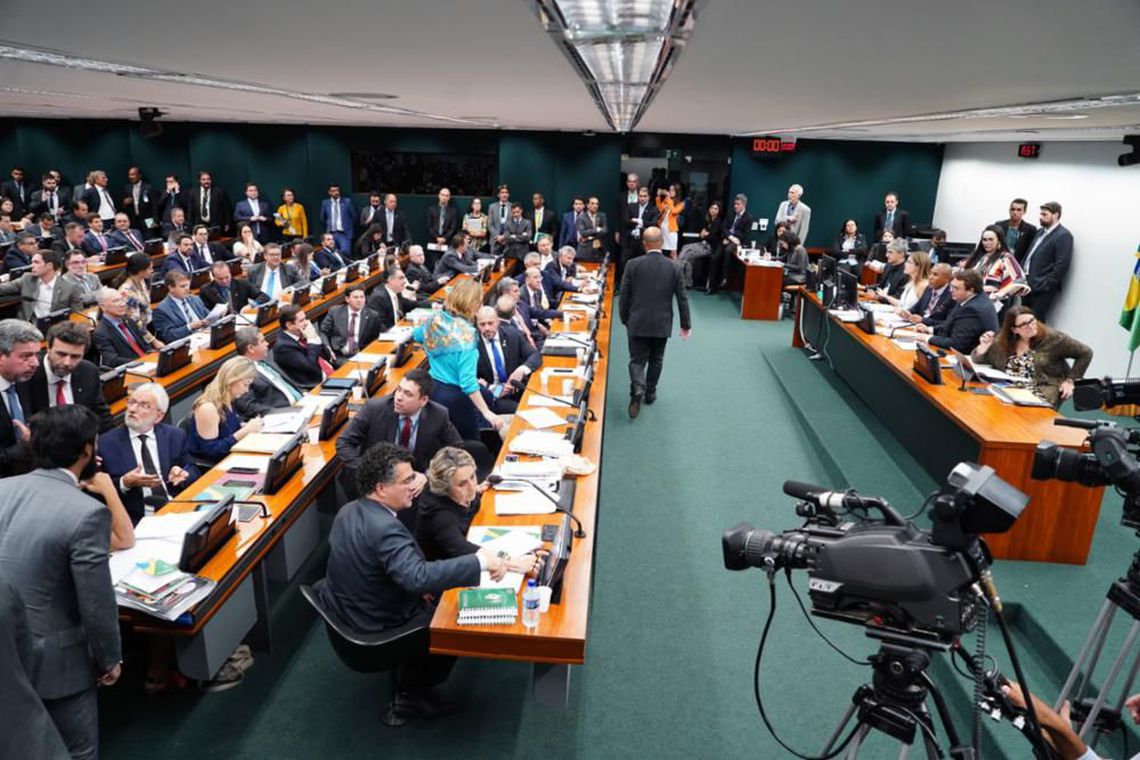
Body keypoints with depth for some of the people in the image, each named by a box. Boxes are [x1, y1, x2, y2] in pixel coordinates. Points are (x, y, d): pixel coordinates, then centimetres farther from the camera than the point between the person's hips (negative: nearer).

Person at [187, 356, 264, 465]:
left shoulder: (226, 402, 3)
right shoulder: (208, 408, -21)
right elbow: (210, 451, -21)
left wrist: (248, 426, -1)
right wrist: (246, 430, -22)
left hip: (227, 459, 8)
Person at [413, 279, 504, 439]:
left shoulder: (434, 318, -4)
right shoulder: (465, 333, -26)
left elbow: (417, 336, 22)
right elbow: (468, 382, -28)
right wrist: (487, 412, -27)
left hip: (434, 389, 8)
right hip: (457, 396, -7)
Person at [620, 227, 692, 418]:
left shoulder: (633, 265, -8)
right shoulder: (674, 268, -5)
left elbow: (624, 295, -5)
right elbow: (682, 299, -1)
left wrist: (624, 319, 10)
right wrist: (686, 324, 10)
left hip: (638, 323, -1)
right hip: (662, 324, 2)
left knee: (637, 360, 5)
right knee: (656, 360, 19)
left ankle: (637, 389, -19)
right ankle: (650, 392, 31)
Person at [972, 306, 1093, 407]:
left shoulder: (1052, 338, -3)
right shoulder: (1002, 341, 5)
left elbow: (1086, 353, 4)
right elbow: (978, 358, 11)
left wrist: (1070, 380, 0)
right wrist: (983, 347, -11)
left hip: (1040, 396, -3)